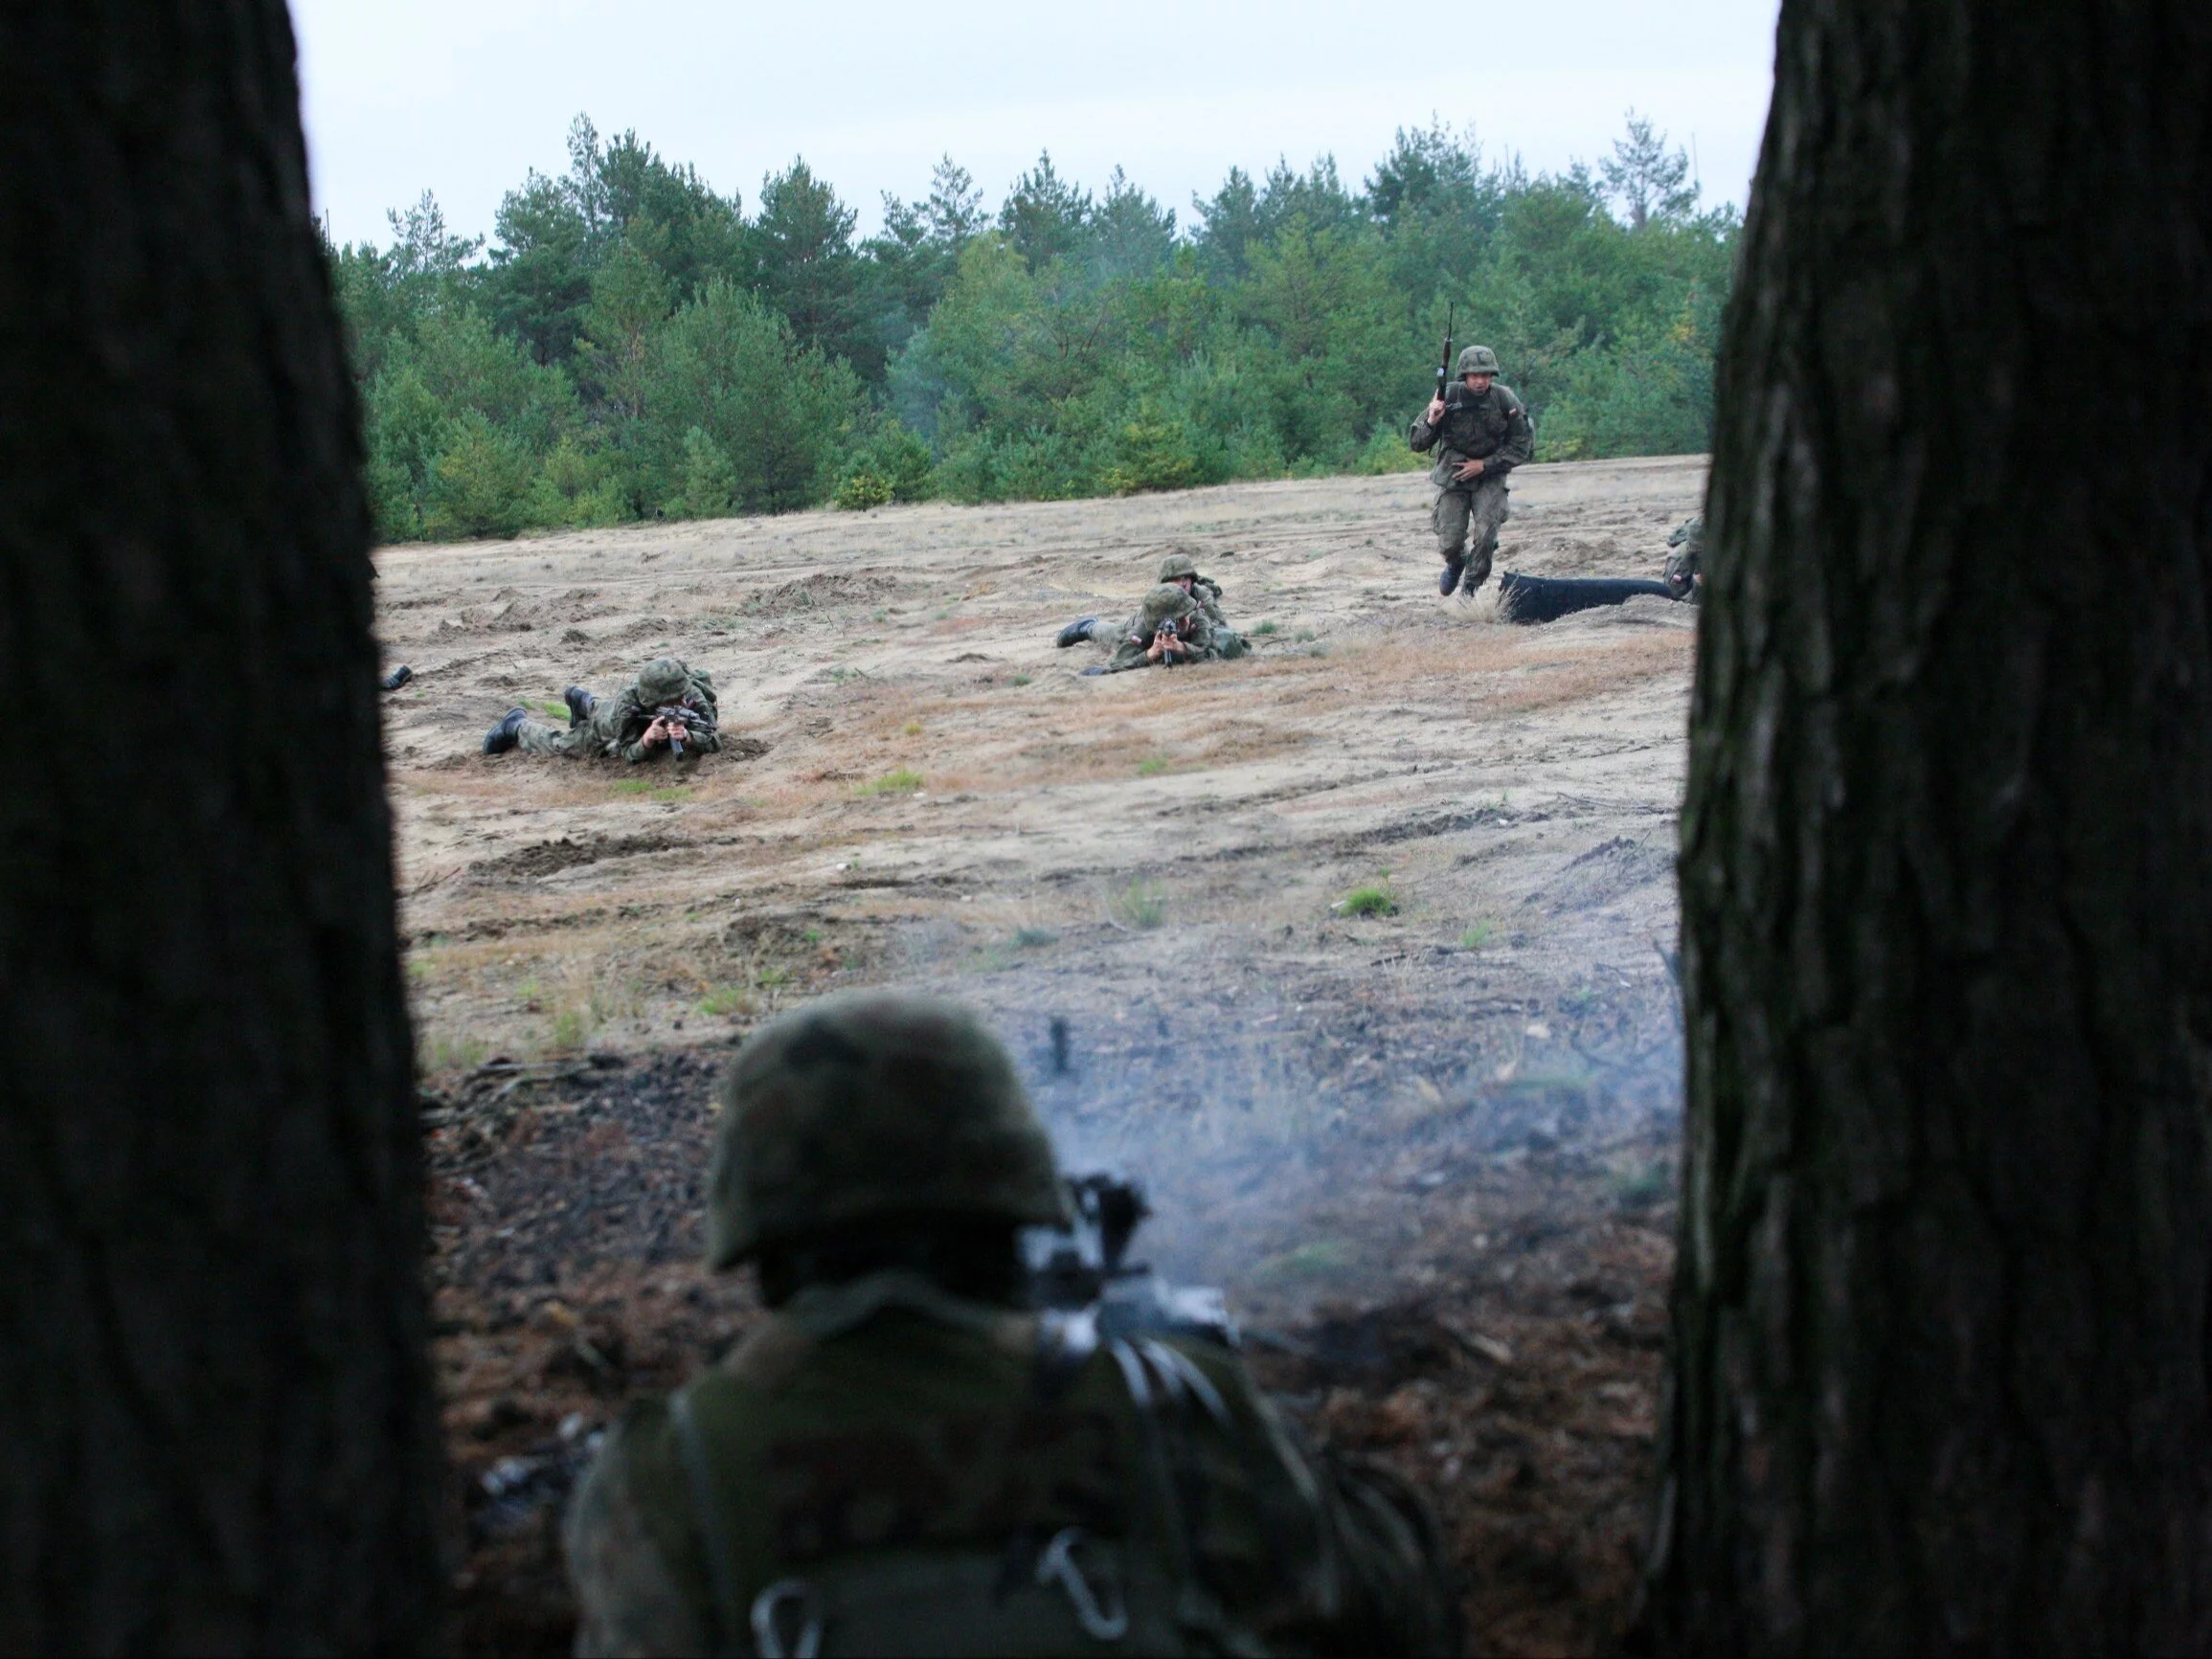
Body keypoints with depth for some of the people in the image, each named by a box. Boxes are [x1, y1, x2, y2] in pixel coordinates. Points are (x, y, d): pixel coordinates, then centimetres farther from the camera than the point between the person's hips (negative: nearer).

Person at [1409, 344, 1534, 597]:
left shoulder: (1504, 400, -14)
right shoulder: (1449, 398, -15)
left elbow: (1521, 446, -4)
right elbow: (1417, 445, -9)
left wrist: (1484, 465, -14)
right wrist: (1431, 421, -29)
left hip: (1489, 475, 0)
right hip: (1453, 475, 0)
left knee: (1486, 534, -19)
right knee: (1449, 542, -7)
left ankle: (1471, 587, 5)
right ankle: (1456, 563, 31)